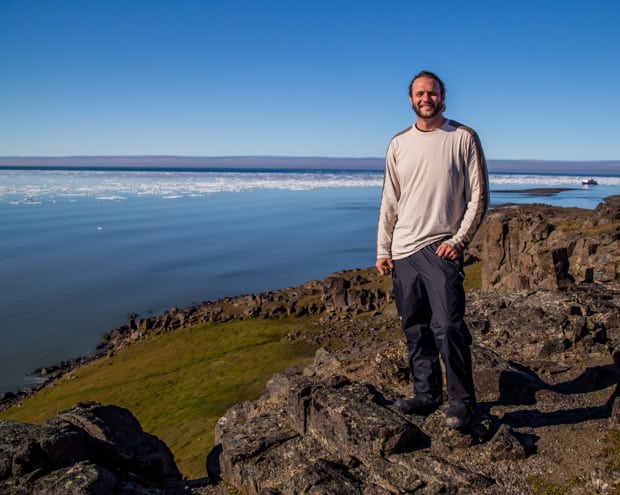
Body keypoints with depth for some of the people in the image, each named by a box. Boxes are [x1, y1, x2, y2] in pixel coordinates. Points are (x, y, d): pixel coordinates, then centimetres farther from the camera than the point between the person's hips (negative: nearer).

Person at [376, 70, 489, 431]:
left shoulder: (464, 138, 1)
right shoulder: (399, 144, 12)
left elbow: (479, 197, -1)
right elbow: (389, 201, 13)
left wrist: (459, 240, -11)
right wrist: (382, 249, 7)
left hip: (441, 248, -4)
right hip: (403, 251, 5)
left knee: (448, 328, -11)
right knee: (416, 330, 9)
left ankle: (462, 402, 5)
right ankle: (426, 396, 22)